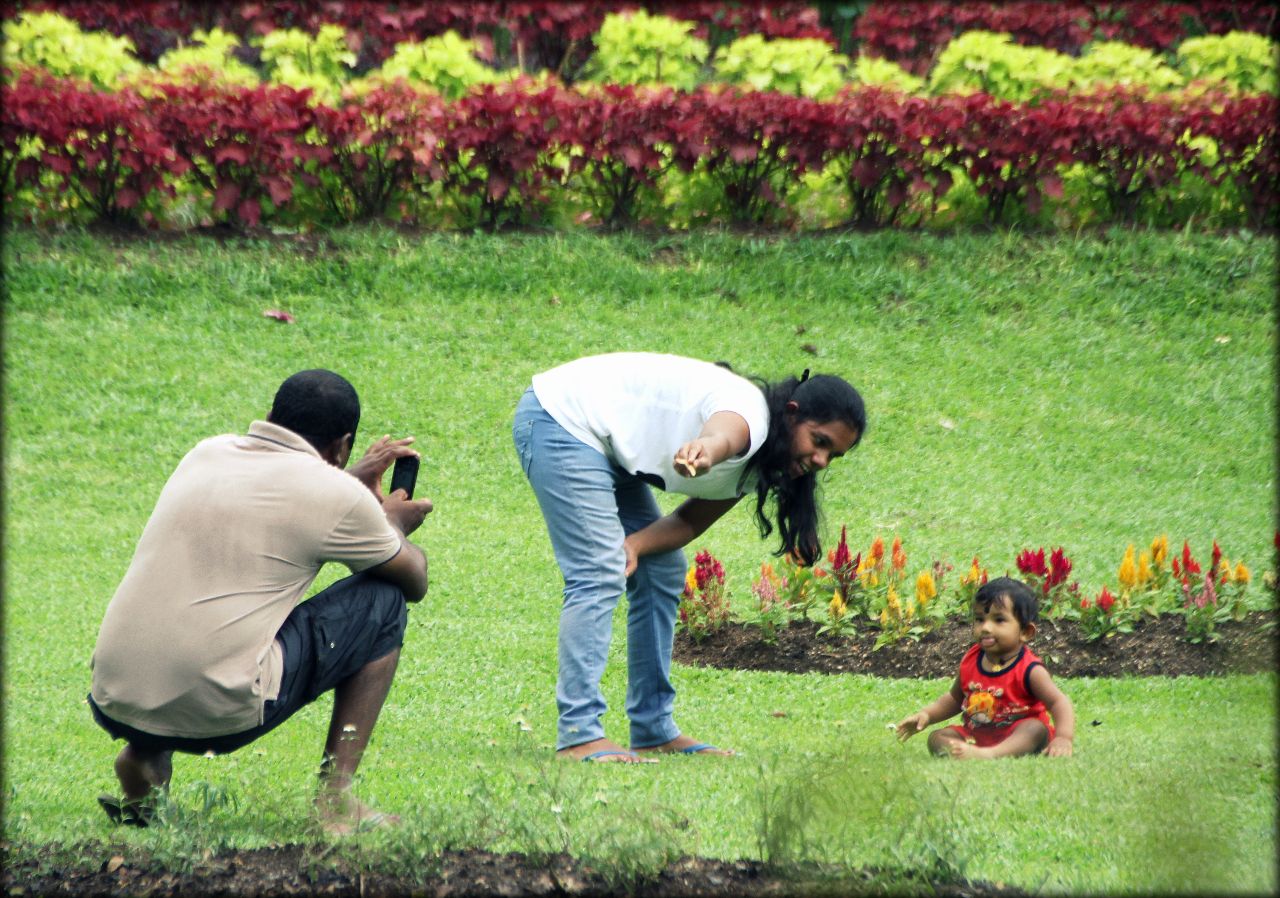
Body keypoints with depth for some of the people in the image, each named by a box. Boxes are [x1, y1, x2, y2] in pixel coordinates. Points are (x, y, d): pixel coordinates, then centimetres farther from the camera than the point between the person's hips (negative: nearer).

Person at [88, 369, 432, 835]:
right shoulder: (336, 496, -1)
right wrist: (393, 527, 37)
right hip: (220, 713, -6)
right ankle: (335, 796, 9)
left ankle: (144, 760, 16)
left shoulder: (206, 453, 16)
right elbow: (415, 581, 17)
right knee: (383, 602, 13)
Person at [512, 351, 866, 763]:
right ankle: (579, 736, -20)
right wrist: (705, 451, -76)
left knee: (662, 574, 10)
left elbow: (694, 520, 6)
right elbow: (725, 432, -51)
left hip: (606, 448, 11)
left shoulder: (754, 467, 4)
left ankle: (654, 731, 15)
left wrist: (636, 544, -15)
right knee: (599, 576, -18)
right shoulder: (751, 416, -27)